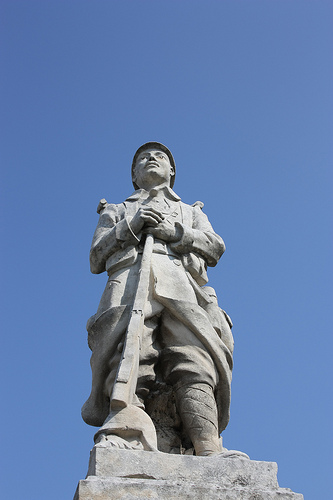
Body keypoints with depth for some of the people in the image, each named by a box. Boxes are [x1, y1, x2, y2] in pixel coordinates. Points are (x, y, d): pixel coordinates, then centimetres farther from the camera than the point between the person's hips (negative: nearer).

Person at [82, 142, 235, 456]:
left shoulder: (191, 212, 42)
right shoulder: (116, 212, 40)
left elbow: (215, 247, 20)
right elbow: (96, 258, 22)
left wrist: (172, 231, 4)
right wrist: (130, 226, 7)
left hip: (181, 283, 1)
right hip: (129, 282, 0)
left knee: (195, 368, -28)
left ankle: (210, 460, -47)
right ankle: (121, 454, -52)